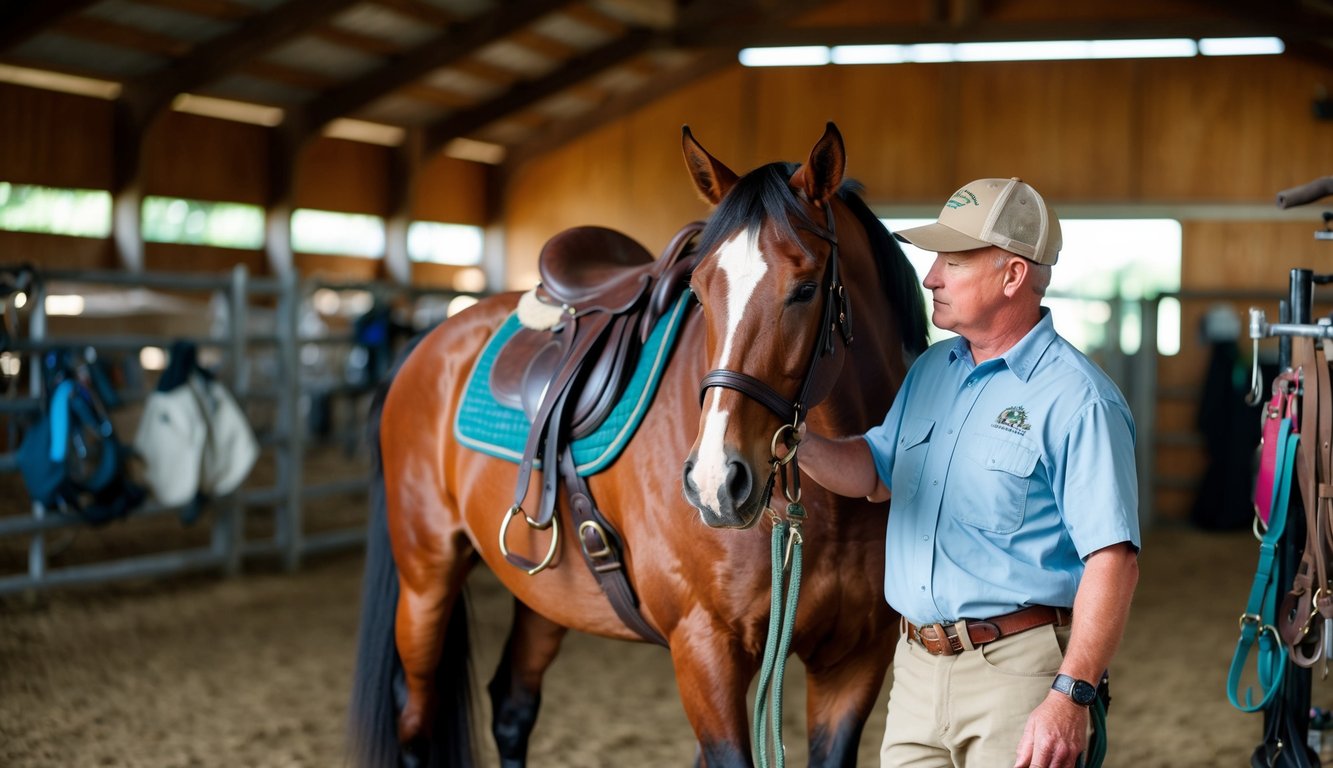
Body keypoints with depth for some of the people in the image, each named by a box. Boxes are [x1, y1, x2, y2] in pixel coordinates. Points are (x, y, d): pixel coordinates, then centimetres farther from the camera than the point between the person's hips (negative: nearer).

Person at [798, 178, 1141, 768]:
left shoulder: (1077, 402, -14)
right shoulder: (931, 370, 12)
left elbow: (1112, 560, -19)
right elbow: (876, 472, 22)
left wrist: (1072, 696, -25)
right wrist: (792, 438, 3)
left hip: (1017, 673, -7)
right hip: (917, 667, 7)